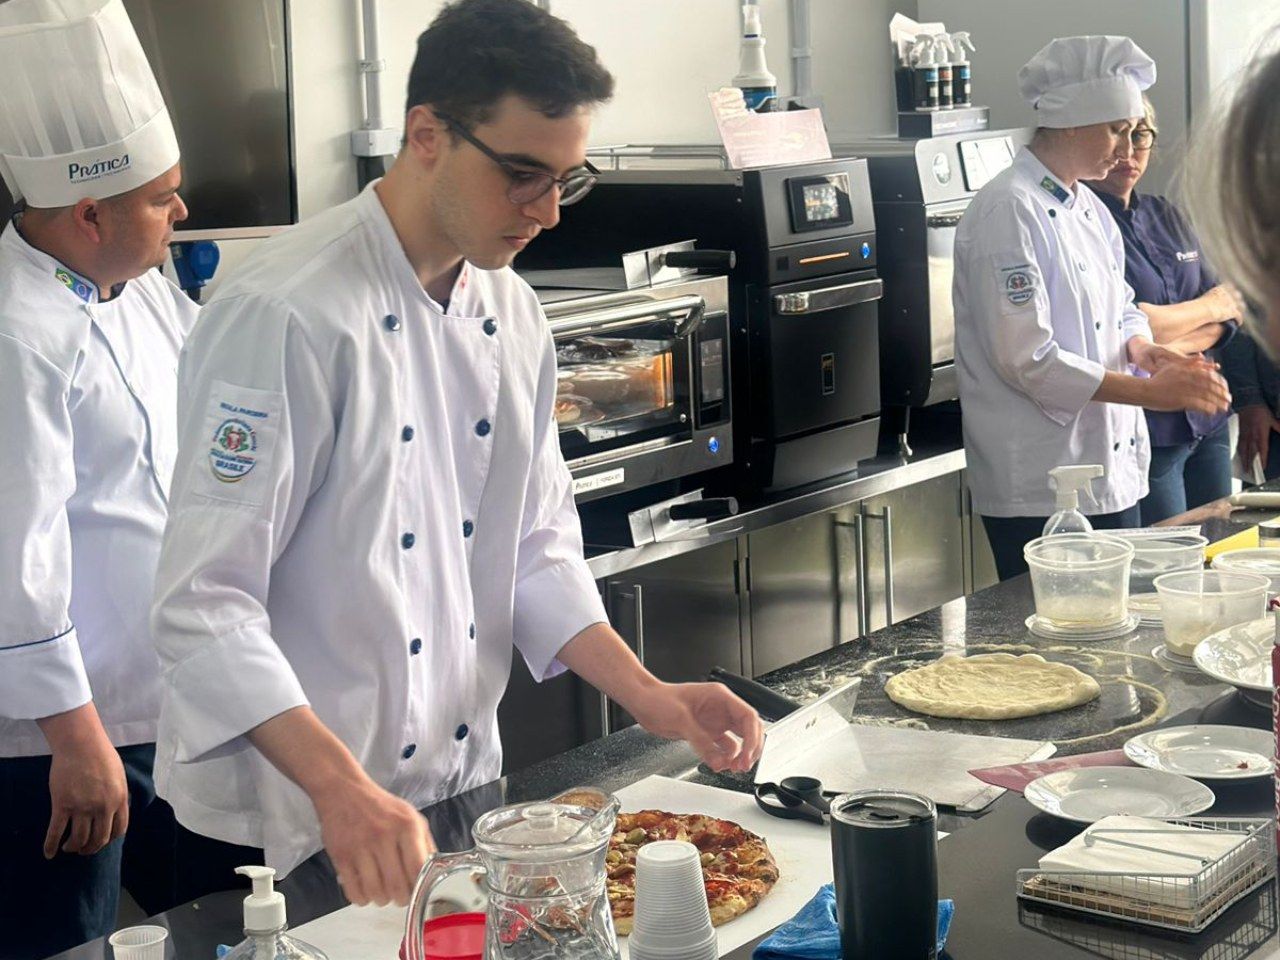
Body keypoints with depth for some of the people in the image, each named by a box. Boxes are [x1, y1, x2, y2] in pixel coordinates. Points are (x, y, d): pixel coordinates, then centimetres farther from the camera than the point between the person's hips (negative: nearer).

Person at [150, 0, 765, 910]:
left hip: (459, 789, 7)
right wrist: (342, 789, -34)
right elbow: (207, 599, -24)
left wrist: (648, 696, -2)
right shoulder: (284, 315, -21)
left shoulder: (513, 314, 5)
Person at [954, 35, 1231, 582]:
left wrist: (1139, 347, -1)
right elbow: (1028, 360, -21)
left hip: (1113, 475, 9)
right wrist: (1151, 392, -19)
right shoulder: (1008, 213, -14)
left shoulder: (1089, 209, 14)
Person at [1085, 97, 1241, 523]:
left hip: (1208, 422, 7)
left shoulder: (1166, 216, 12)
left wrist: (1173, 346, -13)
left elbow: (1230, 314, 8)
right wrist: (1211, 306, -1)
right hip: (1147, 434, -7)